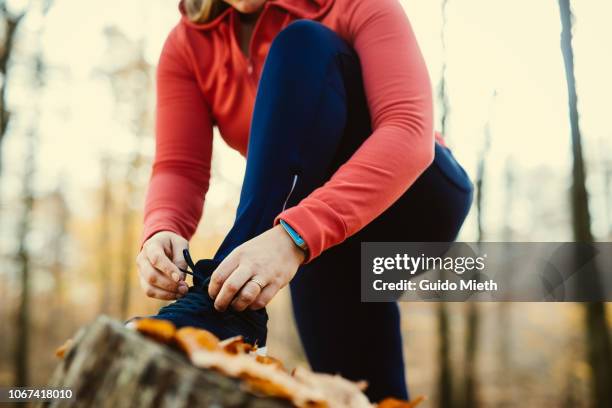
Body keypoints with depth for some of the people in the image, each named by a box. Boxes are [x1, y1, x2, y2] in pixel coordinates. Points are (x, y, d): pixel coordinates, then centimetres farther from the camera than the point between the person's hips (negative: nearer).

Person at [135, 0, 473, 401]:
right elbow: (179, 166, -13)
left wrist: (294, 236, -44)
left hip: (413, 199, -4)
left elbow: (410, 131, -31)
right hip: (326, 244, 4)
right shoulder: (188, 45, -5)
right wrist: (162, 233, -36)